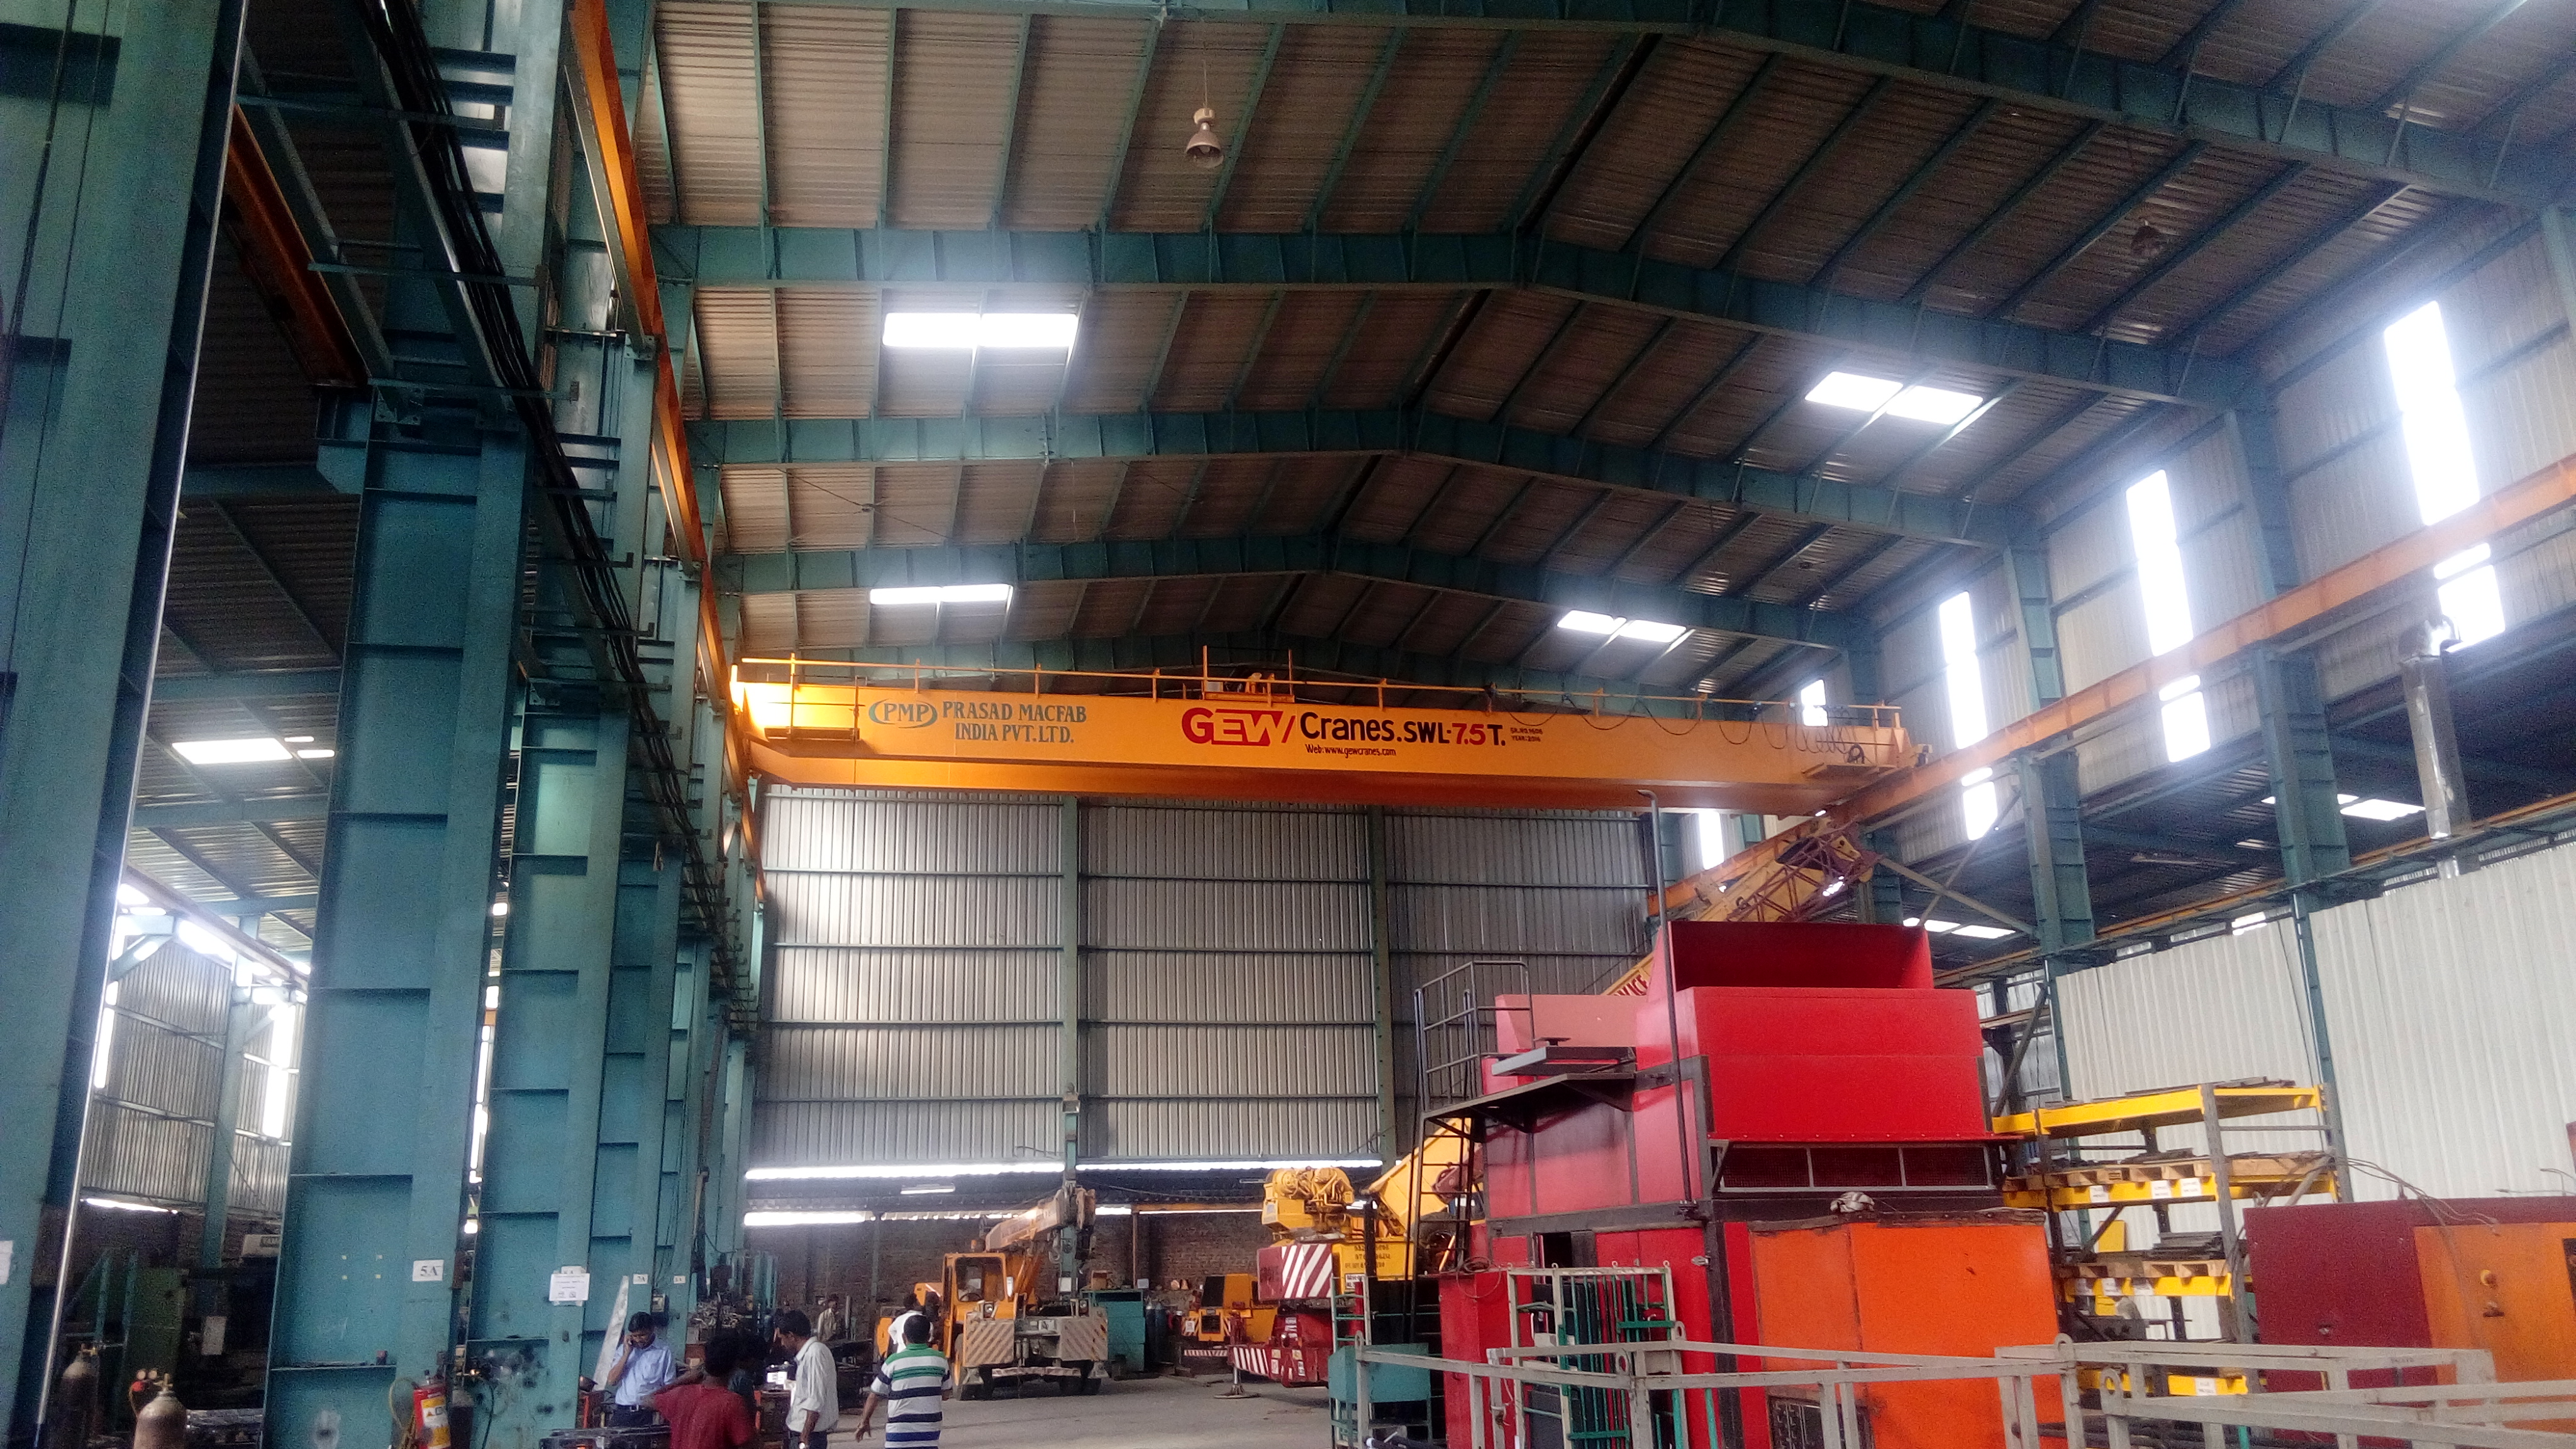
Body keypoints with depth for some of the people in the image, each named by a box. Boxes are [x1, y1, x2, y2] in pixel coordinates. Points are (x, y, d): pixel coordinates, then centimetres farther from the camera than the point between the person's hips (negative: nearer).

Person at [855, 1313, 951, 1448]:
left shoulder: (894, 1362, -6)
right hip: (929, 1431, 2)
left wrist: (864, 1421, 14)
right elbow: (945, 1394, 10)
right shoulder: (940, 1360, 0)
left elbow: (875, 1396, 1)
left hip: (900, 1431, -2)